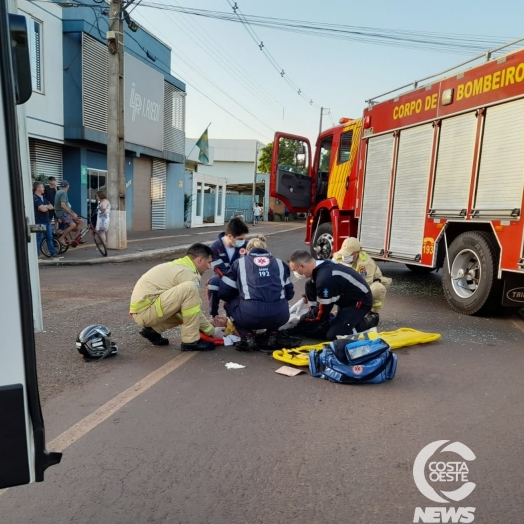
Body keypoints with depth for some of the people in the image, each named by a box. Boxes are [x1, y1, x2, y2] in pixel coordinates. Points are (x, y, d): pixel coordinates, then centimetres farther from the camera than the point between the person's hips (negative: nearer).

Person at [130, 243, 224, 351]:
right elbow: (194, 307, -11)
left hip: (141, 309, 10)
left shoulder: (179, 265, 16)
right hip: (145, 310, -10)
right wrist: (211, 331, 3)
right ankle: (191, 341, -15)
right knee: (189, 289, -24)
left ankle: (152, 329, 13)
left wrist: (210, 323, 22)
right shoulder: (188, 273, -14)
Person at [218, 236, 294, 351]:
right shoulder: (279, 263, 25)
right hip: (280, 315, 3)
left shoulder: (239, 263, 20)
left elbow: (223, 292, 19)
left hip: (251, 314, -3)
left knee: (230, 304, 30)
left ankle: (248, 337, 11)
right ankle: (272, 335, 18)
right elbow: (289, 294, 25)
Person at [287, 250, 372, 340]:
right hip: (347, 298, 9)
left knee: (332, 335, -19)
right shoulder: (321, 266, -6)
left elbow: (321, 313, -22)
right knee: (310, 286, 0)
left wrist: (299, 321, -10)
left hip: (360, 301, -9)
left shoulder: (325, 279, -33)